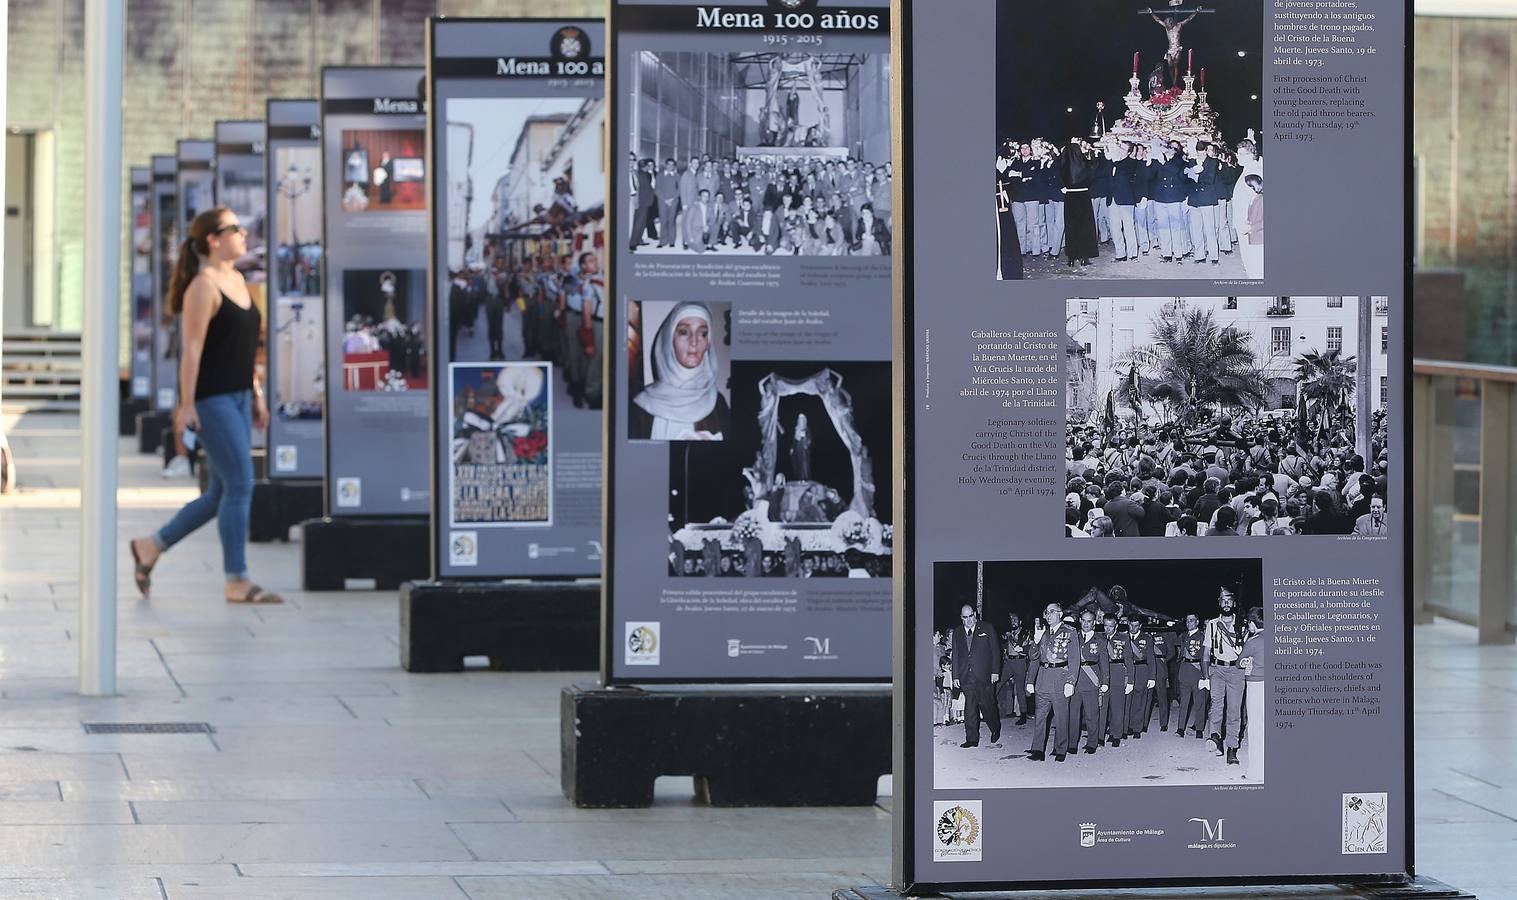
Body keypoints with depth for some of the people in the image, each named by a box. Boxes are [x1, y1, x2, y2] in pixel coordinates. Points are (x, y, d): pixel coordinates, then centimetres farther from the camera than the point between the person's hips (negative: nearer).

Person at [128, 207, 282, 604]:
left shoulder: (237, 280, 15)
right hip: (210, 397, -9)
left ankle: (151, 545, 23)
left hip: (237, 396, 9)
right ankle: (236, 580, -4)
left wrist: (257, 394, 19)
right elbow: (192, 348, -15)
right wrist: (187, 403, -19)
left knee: (222, 492, 10)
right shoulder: (204, 285, -12)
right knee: (240, 484, -10)